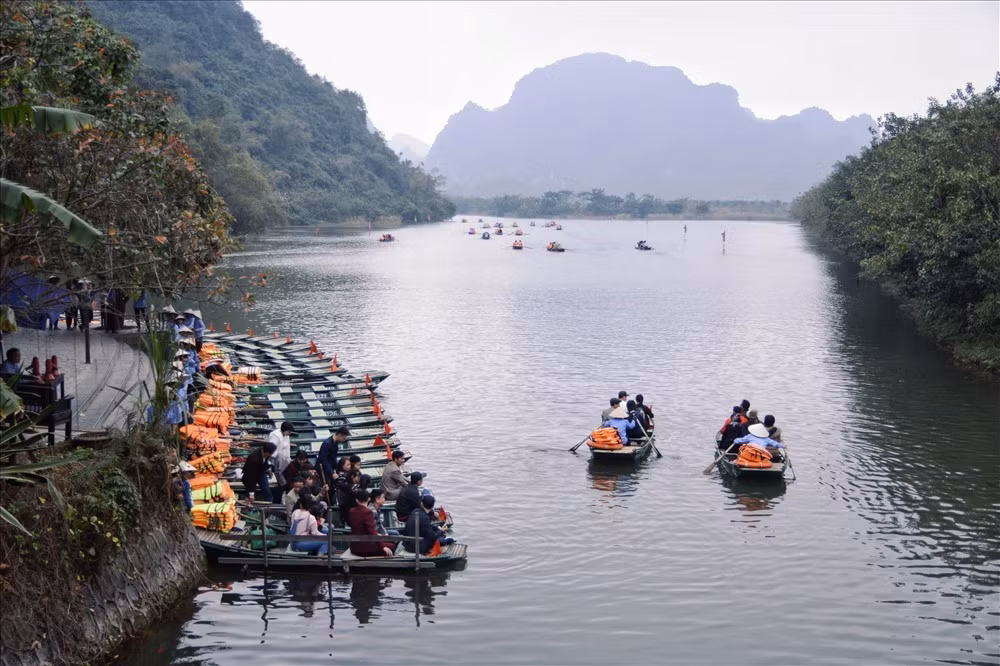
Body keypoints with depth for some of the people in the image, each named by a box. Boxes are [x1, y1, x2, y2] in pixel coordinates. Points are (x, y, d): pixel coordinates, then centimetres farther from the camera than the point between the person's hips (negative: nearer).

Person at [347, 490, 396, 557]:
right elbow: (372, 532, -21)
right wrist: (382, 547, -19)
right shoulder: (367, 512, -17)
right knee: (392, 546, -2)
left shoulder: (351, 512, 6)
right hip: (363, 547, -8)